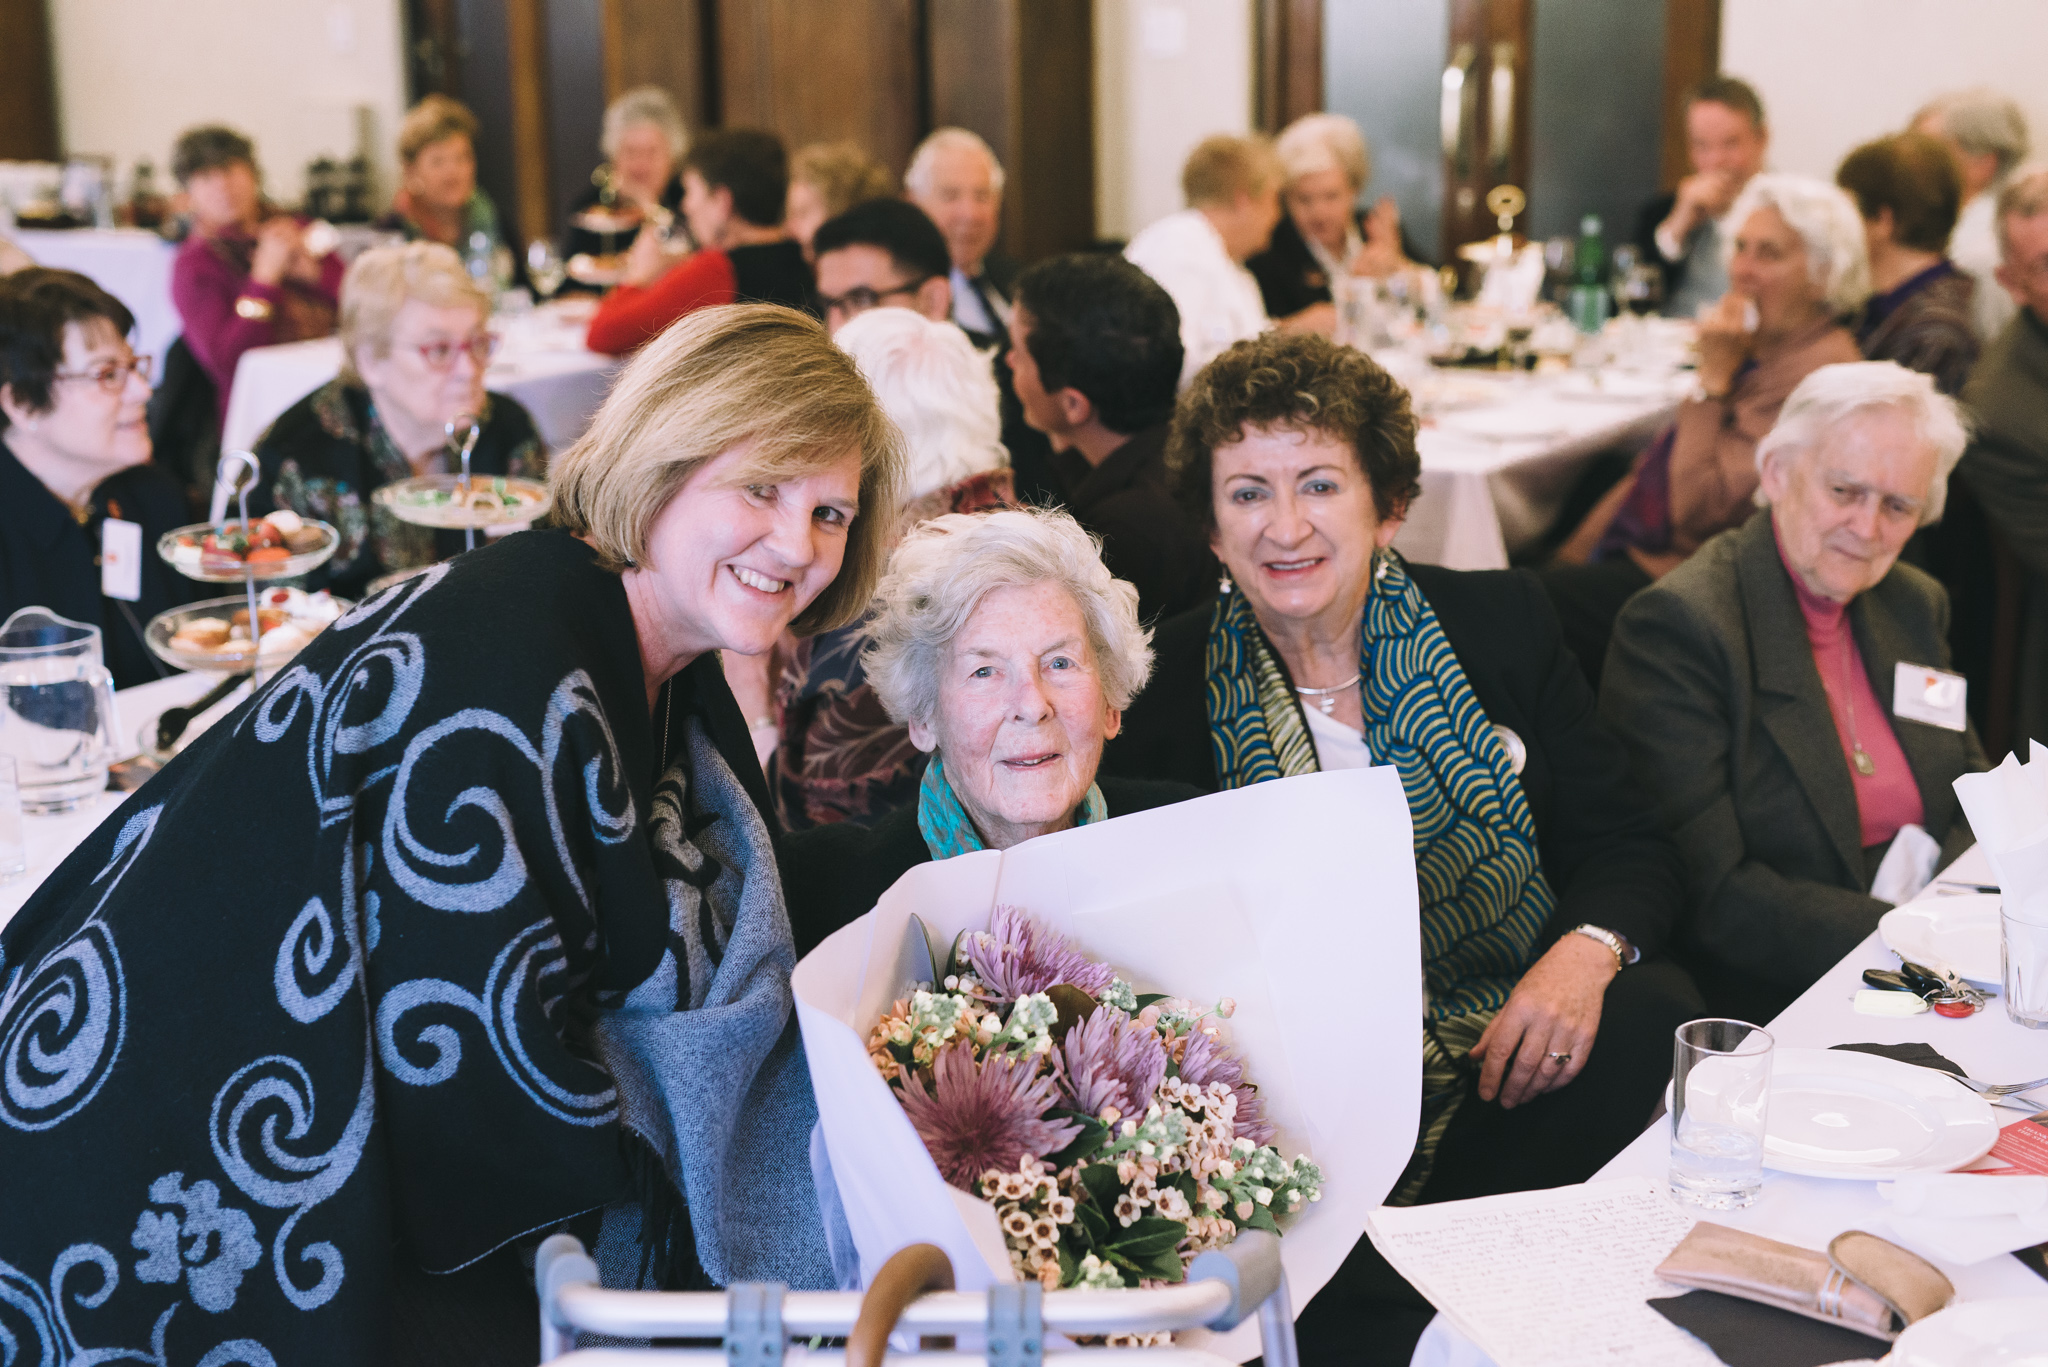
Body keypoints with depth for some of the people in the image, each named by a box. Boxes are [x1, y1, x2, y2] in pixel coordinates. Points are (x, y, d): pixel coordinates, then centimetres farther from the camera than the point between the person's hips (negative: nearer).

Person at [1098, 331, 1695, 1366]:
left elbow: (1628, 848, 8)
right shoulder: (1164, 685, 2)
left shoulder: (1499, 623, 8)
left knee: (1651, 1011, -27)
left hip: (1509, 1072, 4)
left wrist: (1587, 953, -15)